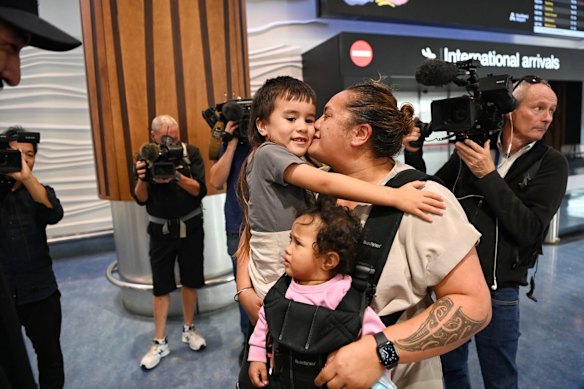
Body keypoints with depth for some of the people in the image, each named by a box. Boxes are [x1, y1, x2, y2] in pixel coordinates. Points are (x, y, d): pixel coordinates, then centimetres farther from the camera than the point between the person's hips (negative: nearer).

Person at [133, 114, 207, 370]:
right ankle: (160, 342, 19)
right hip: (161, 230, 0)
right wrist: (142, 179, -25)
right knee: (160, 286, 5)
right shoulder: (146, 157, -3)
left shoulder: (191, 153, -7)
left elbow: (200, 191, -14)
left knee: (190, 281, 11)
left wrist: (177, 177, -30)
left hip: (190, 227, 0)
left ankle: (188, 329, 31)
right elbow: (140, 199, -5)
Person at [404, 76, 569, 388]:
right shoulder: (473, 147, -1)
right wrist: (414, 153, -9)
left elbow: (530, 230, -17)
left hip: (497, 292, -1)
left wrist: (488, 176, -23)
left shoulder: (551, 163, -6)